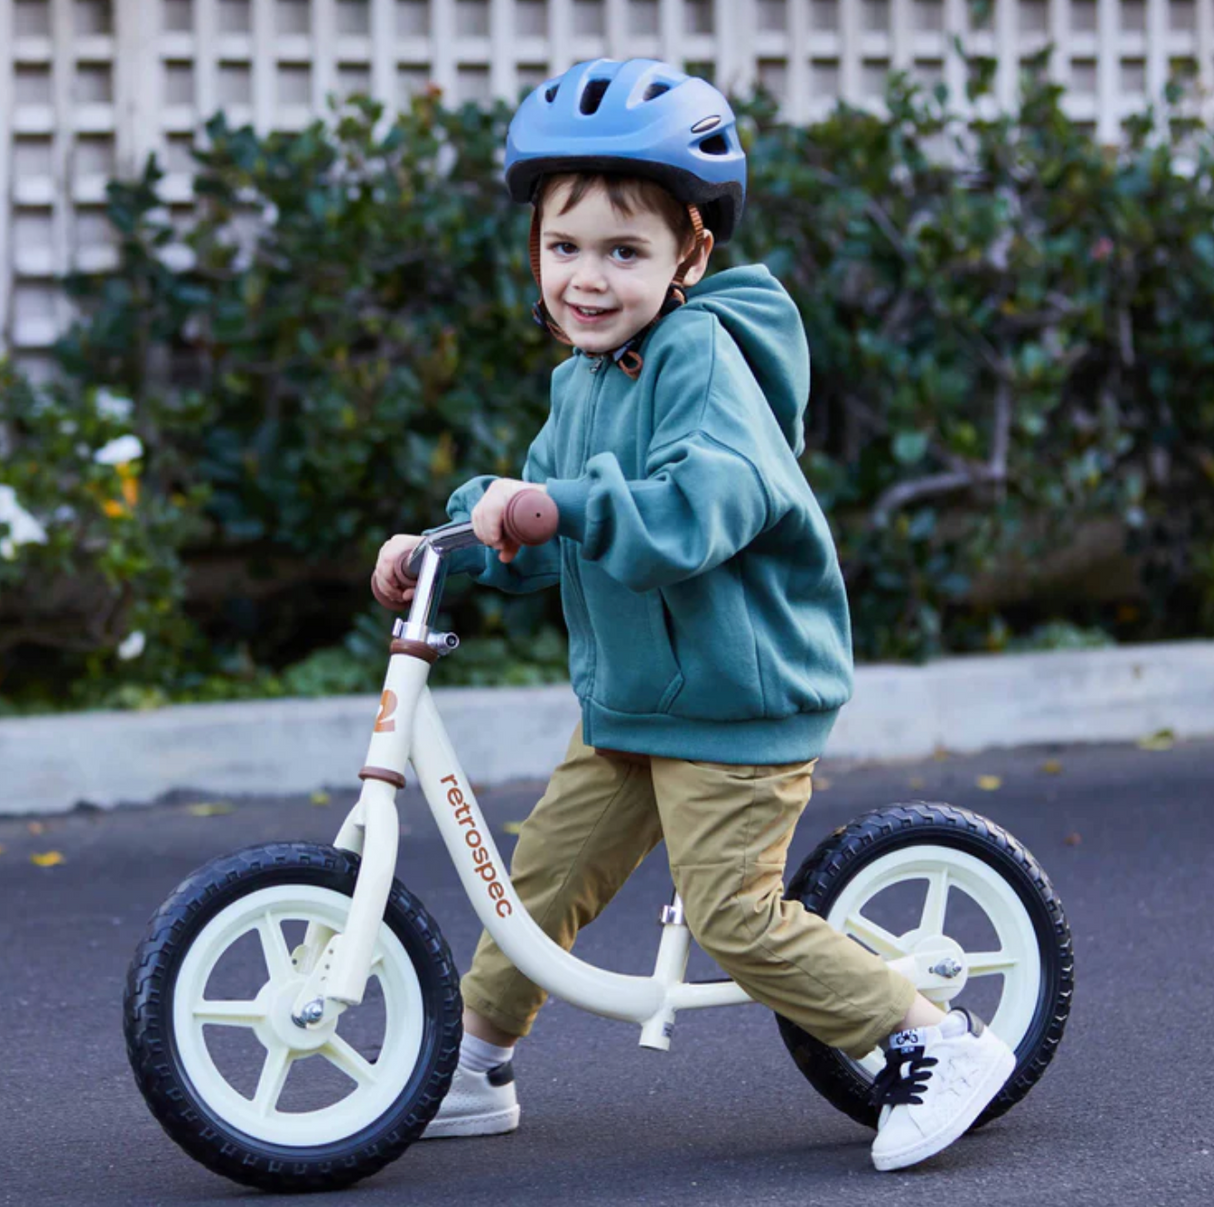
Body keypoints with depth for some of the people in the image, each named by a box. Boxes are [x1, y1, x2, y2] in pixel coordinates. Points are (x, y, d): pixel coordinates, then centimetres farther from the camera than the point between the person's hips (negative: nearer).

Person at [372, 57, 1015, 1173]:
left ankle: (940, 1044, 2)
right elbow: (543, 524, 19)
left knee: (737, 919, -10)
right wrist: (441, 543, 5)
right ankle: (472, 1070, 29)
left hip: (736, 701, -9)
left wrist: (559, 504, -46)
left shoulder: (699, 358, -20)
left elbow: (707, 499, -37)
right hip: (628, 704, 9)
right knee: (544, 873, 13)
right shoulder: (584, 380, 10)